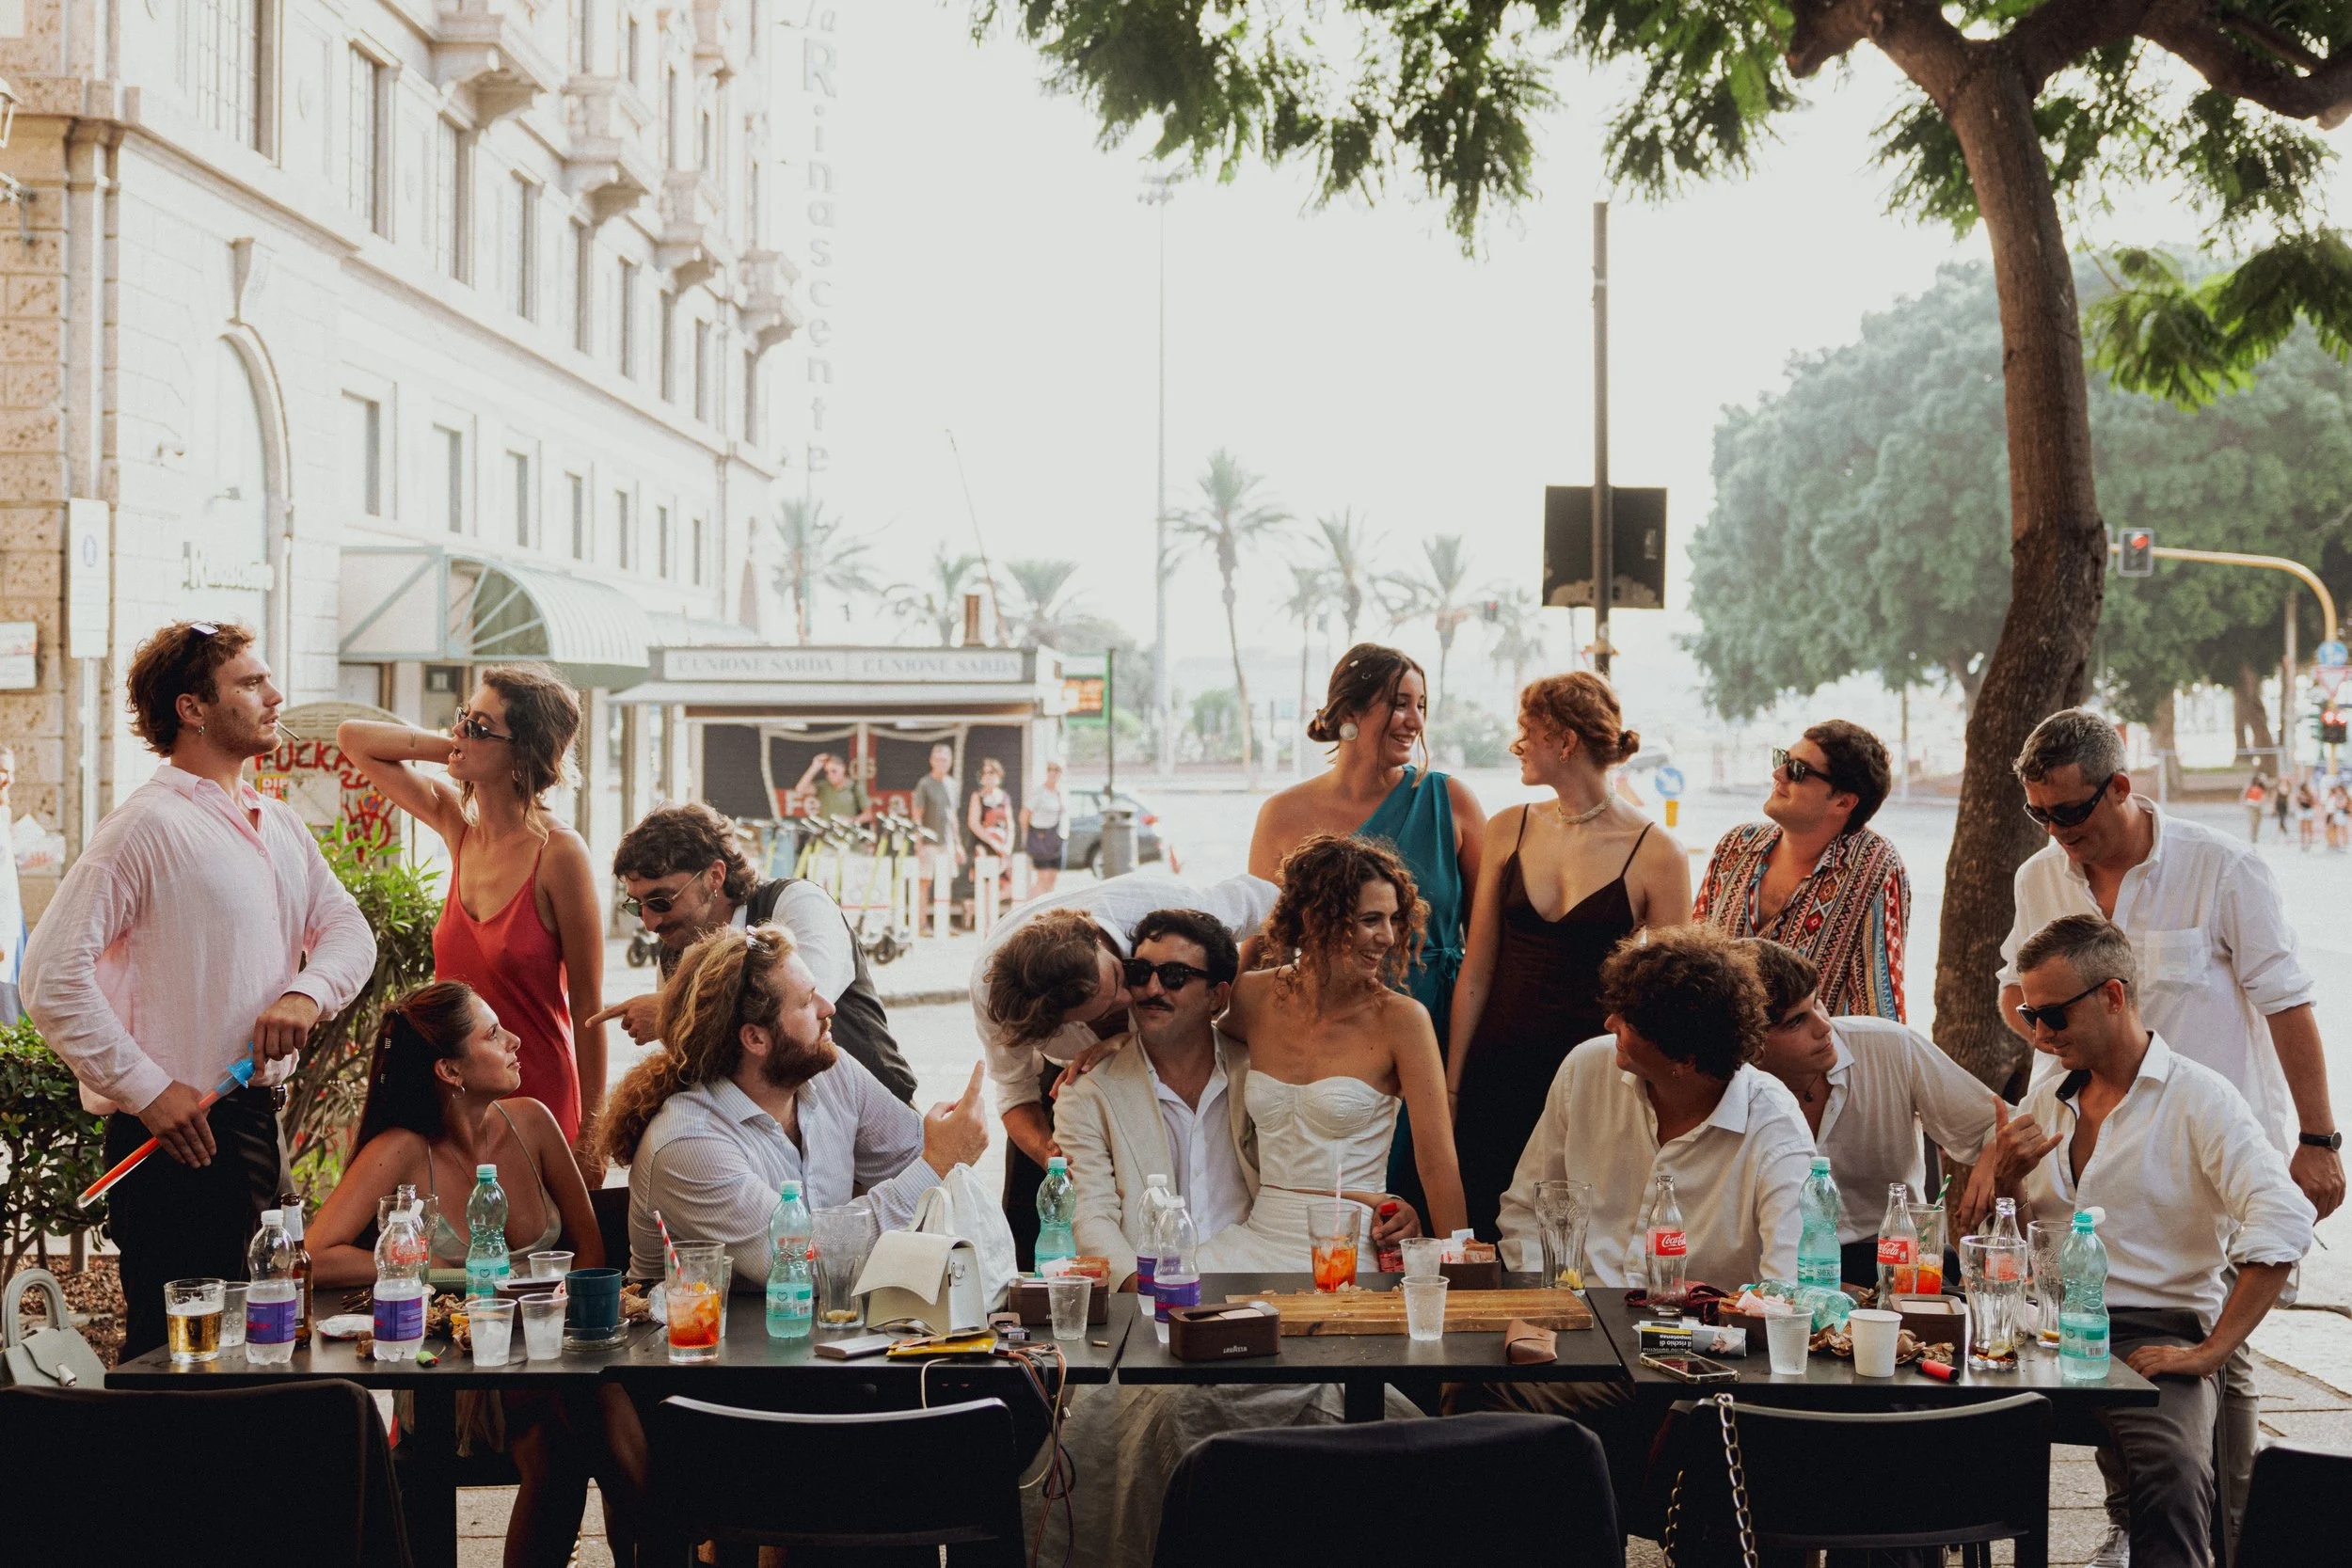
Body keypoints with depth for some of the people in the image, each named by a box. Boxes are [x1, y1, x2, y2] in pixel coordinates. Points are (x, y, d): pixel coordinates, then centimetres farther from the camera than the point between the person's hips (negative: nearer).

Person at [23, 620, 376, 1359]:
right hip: (180, 1132, -8)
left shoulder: (279, 825, 13)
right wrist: (147, 1089, -20)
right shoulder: (148, 825, -13)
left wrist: (307, 993, -10)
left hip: (258, 1122, 8)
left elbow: (347, 927, 13)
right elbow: (53, 974, -19)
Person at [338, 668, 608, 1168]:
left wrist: (589, 1136, -9)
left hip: (537, 1103, -6)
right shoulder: (457, 824, 2)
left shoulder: (559, 853, -16)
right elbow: (353, 738, 11)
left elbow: (587, 1008, -11)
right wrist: (452, 747, -3)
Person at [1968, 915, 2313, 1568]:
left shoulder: (2199, 1098, -3)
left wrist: (2210, 1353, -19)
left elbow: (2285, 1221, -16)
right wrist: (2003, 1172, 2)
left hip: (2156, 1333, -5)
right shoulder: (2048, 1097, 17)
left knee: (2172, 1477, -35)